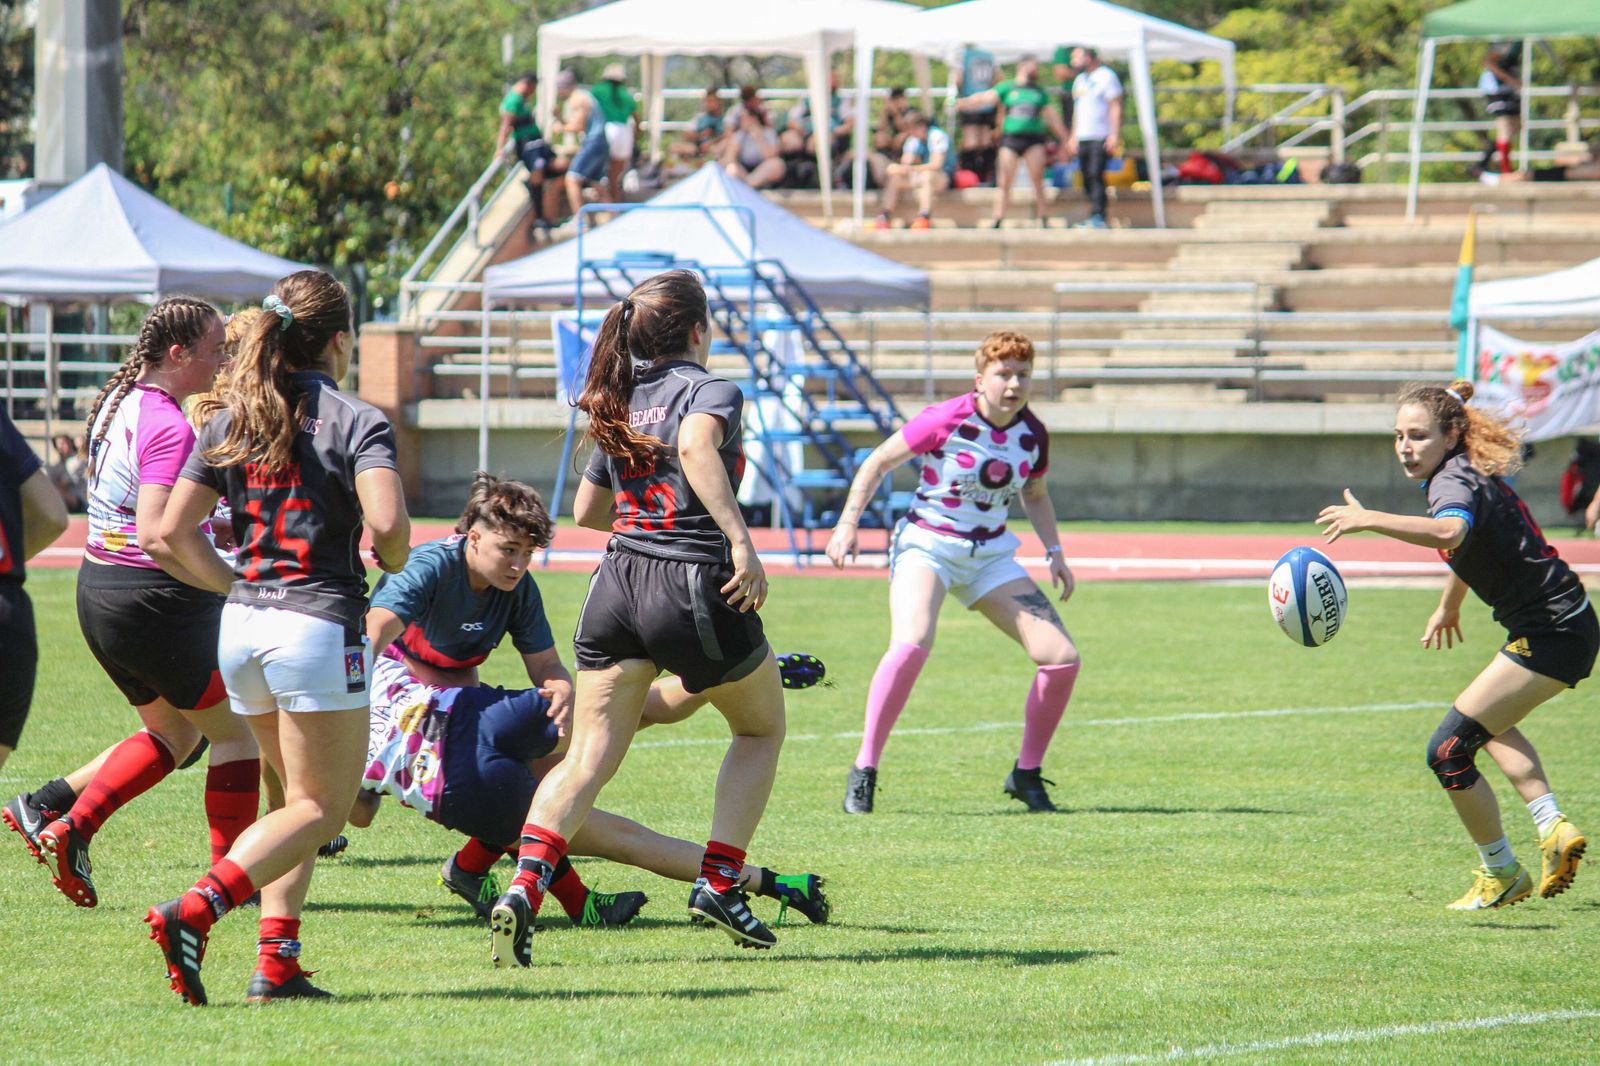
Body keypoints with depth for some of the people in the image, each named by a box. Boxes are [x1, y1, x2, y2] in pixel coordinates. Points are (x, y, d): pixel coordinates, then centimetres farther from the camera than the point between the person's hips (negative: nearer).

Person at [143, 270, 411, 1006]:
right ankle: (196, 910, -20)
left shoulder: (233, 421, 10)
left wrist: (235, 587, 16)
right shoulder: (356, 422, -7)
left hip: (240, 630, 7)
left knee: (300, 798, 19)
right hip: (319, 623, -6)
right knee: (322, 808, 1)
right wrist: (393, 561, 0)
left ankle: (276, 959, 6)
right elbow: (386, 521, -22)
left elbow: (174, 531, 5)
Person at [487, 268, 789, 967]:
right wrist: (739, 538, -32)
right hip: (697, 586, -5)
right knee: (762, 730, 19)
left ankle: (523, 888, -22)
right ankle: (718, 885, 9)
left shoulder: (619, 406, 16)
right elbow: (697, 446, -28)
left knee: (587, 758, 1)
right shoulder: (711, 391, -4)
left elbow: (587, 509, 26)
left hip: (617, 584, 5)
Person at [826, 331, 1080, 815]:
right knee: (912, 643, -34)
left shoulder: (1033, 434, 1)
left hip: (991, 554, 5)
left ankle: (1027, 774, 12)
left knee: (1062, 658, -7)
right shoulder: (945, 421, -14)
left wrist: (1054, 551, 8)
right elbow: (878, 462, -4)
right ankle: (864, 771, -22)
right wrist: (848, 524, -11)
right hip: (927, 545, -5)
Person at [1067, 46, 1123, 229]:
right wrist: (1074, 136, 22)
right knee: (1087, 179, 4)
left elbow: (1115, 107, -8)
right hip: (1083, 137, 8)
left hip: (1101, 137, -8)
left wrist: (1115, 135, -16)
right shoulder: (1079, 80, 20)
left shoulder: (1106, 76, -4)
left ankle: (1098, 216, -22)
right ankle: (1094, 216, 9)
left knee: (1095, 175, -17)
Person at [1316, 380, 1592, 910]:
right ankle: (1552, 826, 22)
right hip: (1561, 624, 11)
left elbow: (1449, 531, -46)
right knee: (1488, 724, 34)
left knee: (1449, 750, -9)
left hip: (1551, 635, -11)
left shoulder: (1455, 482, -21)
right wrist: (1448, 605, 44)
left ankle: (1501, 875, 6)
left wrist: (1369, 519, -56)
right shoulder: (1468, 474, 10)